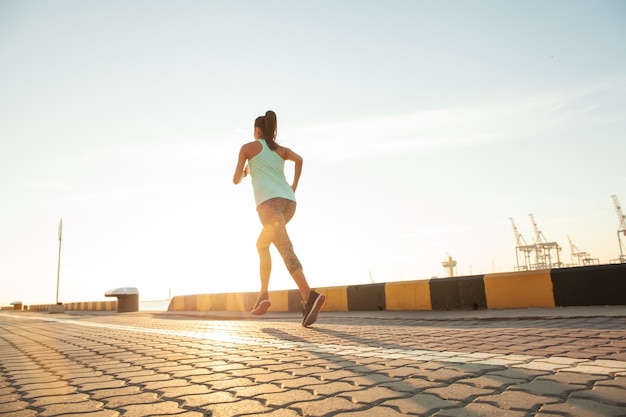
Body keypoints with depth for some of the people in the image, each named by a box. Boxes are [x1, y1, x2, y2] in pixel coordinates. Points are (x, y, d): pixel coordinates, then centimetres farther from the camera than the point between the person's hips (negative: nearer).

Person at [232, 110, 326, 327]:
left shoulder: (248, 147, 15)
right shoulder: (281, 149, 26)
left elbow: (236, 180, 13)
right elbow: (298, 159, 4)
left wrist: (245, 172, 35)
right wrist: (294, 186, 10)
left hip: (269, 201, -6)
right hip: (288, 202, 6)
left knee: (285, 248, -18)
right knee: (262, 244, 22)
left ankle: (309, 296, -34)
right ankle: (263, 295, 17)